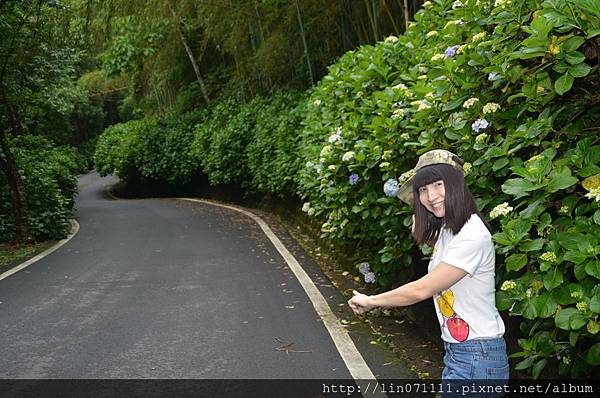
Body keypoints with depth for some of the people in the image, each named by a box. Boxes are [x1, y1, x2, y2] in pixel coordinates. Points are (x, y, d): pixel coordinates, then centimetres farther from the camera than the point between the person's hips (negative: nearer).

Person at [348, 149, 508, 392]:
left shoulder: (472, 235, -20)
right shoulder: (445, 231, 10)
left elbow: (422, 290, -18)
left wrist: (370, 301, -4)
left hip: (477, 357, -9)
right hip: (455, 352, 9)